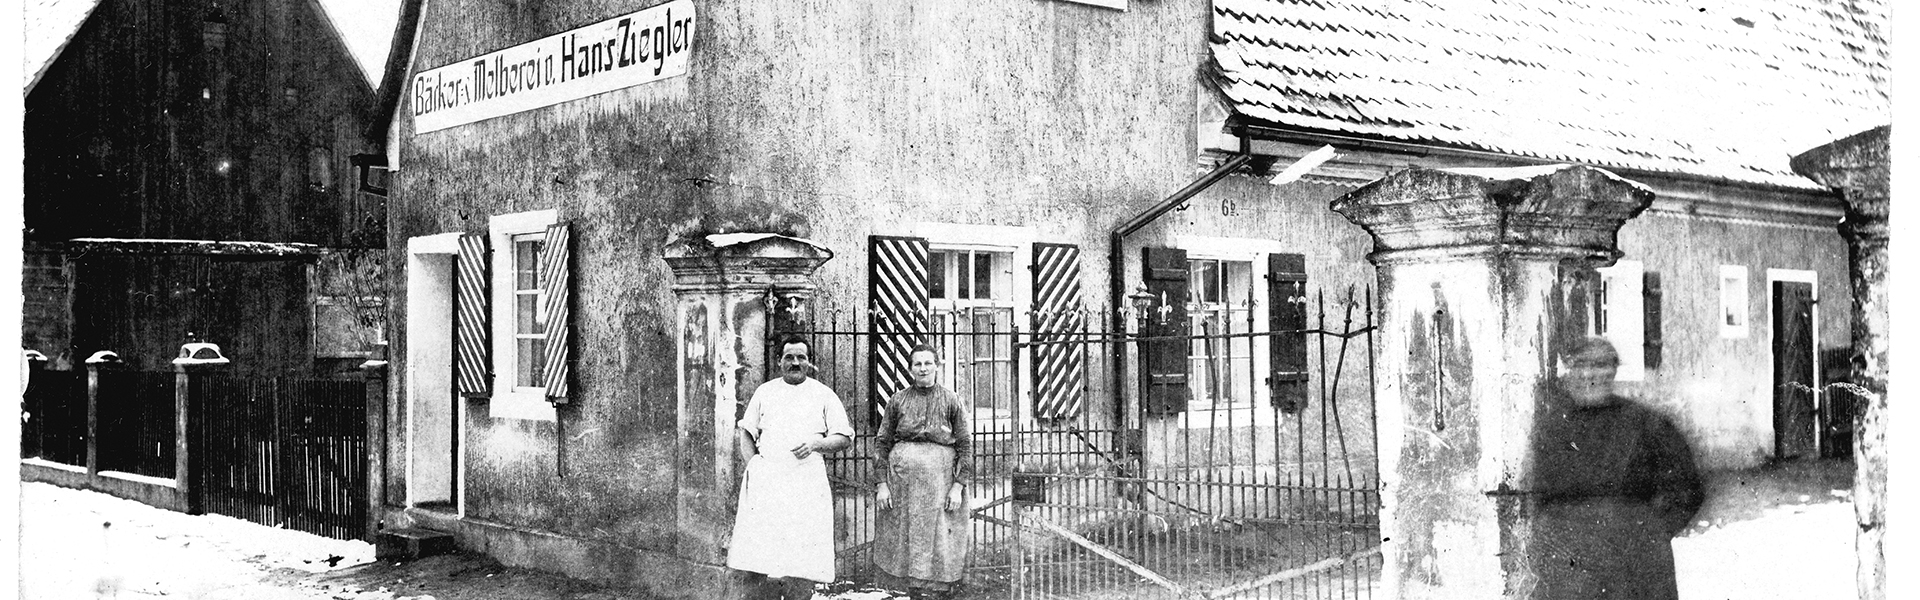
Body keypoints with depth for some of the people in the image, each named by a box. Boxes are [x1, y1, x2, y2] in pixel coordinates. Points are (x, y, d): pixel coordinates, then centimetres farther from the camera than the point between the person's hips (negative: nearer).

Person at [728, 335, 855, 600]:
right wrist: (753, 466, 2)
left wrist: (816, 443, -10)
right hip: (766, 481, 1)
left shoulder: (824, 395, 9)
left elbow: (845, 438, 7)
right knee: (757, 558, -6)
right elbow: (746, 433, 18)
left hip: (807, 482, -1)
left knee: (801, 561, -7)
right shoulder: (764, 392, 15)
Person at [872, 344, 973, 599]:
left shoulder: (952, 401, 5)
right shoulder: (898, 401, 8)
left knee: (939, 542, -2)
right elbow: (882, 442, 8)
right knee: (905, 539, 3)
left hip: (940, 481, -1)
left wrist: (958, 486, -6)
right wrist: (882, 483, -1)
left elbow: (965, 445, 3)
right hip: (903, 479, 1)